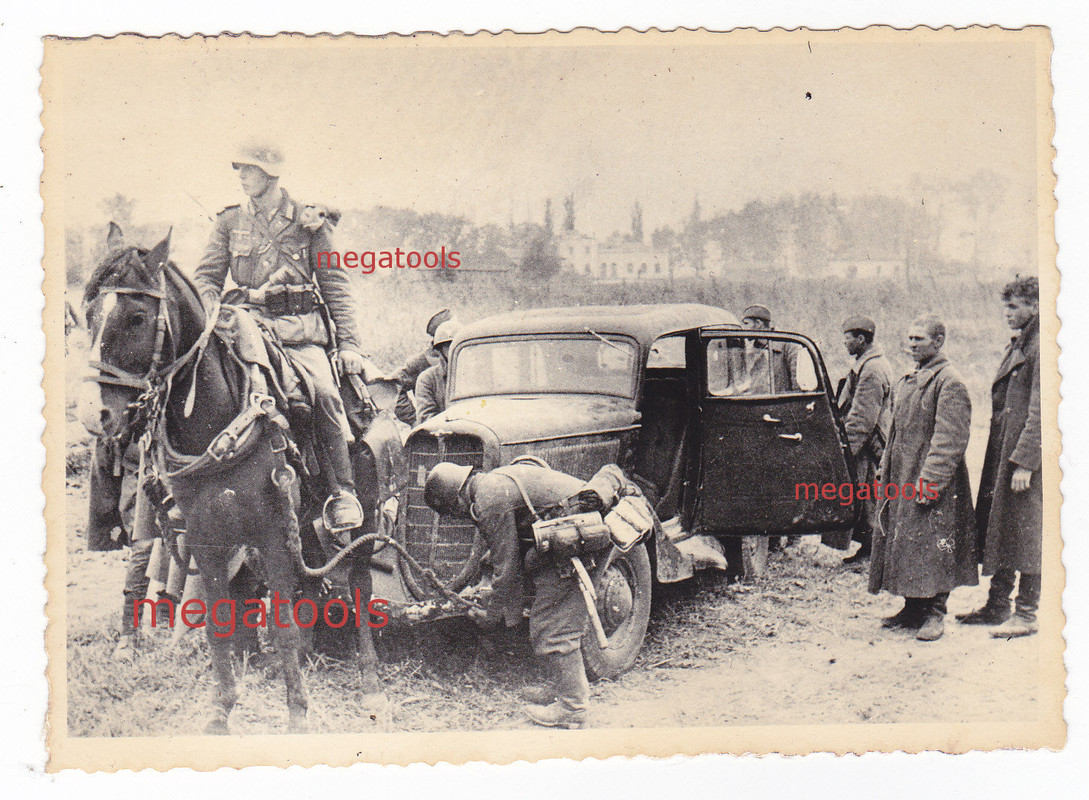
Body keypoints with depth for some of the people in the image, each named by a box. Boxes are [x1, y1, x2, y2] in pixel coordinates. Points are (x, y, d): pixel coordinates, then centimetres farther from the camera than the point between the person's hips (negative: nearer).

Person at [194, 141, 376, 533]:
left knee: (324, 392, -27)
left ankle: (342, 493, -19)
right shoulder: (230, 222, 13)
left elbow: (335, 284, 6)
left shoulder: (308, 221, 7)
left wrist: (348, 343, -3)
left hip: (301, 329, -2)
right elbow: (207, 277, 13)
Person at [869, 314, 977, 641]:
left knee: (932, 545, -4)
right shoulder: (907, 381, 14)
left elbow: (949, 440, -18)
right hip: (902, 480, 9)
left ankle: (934, 614, 5)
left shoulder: (949, 382, -12)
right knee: (903, 541, 11)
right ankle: (913, 608, 21)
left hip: (933, 482, -9)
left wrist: (928, 482, -22)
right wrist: (887, 470, 16)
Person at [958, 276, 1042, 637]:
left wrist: (1025, 462, -21)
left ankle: (1026, 614, 6)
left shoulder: (1042, 347, -13)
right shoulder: (1018, 344, 16)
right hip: (1002, 451, 9)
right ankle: (997, 605, 22)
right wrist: (1004, 455, 15)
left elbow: (1040, 411, -19)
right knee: (996, 528, 13)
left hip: (1026, 457, -9)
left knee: (1025, 533, -3)